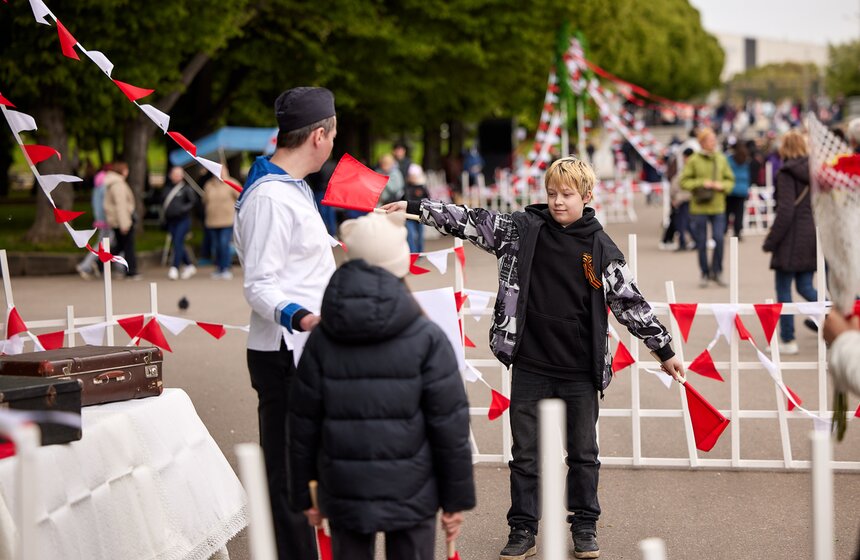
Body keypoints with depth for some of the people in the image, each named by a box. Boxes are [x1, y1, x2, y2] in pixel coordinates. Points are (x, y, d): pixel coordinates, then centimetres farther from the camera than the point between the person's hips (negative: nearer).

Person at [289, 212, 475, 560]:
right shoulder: (426, 339, -7)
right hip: (410, 493, -2)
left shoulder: (321, 340, 0)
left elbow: (303, 421, 3)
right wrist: (456, 498, 1)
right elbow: (449, 423, -7)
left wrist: (304, 493, 13)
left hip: (343, 495, 2)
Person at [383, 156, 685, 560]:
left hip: (580, 372, 0)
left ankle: (585, 528, 24)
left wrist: (664, 350, 5)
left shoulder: (601, 248, -1)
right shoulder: (522, 229, 1)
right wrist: (415, 207, -7)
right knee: (525, 454, 7)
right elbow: (470, 221, 0)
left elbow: (630, 302, 4)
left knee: (583, 453, 10)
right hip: (530, 367, 1)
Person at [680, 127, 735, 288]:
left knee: (719, 239, -9)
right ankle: (705, 274, 19)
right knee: (702, 243, 5)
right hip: (699, 208, -2)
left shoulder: (721, 159, 5)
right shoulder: (693, 160, -4)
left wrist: (722, 185, -8)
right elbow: (684, 182, -4)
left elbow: (730, 179, 13)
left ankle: (716, 271, 7)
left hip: (718, 208, 2)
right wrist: (701, 183, -15)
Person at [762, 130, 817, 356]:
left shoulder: (786, 173, -12)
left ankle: (787, 340, 6)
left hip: (792, 239, -7)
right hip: (813, 238, 7)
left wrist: (770, 241, -12)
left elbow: (785, 211, -18)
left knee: (783, 289, 4)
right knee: (805, 287, 13)